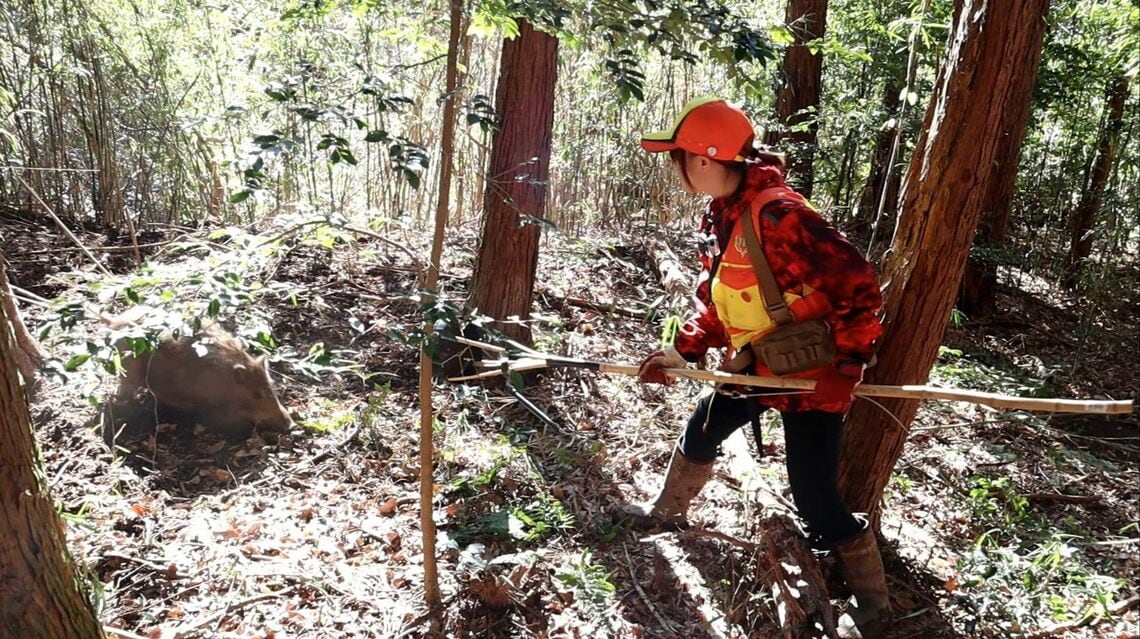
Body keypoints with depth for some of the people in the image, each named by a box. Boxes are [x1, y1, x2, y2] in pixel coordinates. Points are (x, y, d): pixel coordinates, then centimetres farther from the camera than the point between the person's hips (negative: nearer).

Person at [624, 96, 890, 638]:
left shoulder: (777, 214, -29)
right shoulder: (718, 216, 2)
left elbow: (859, 286, -26)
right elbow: (715, 299, 11)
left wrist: (846, 367, -22)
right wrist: (683, 351, 3)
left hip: (811, 374, -9)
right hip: (756, 365, 9)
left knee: (815, 500, -5)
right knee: (701, 431, 24)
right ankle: (668, 510, 51)